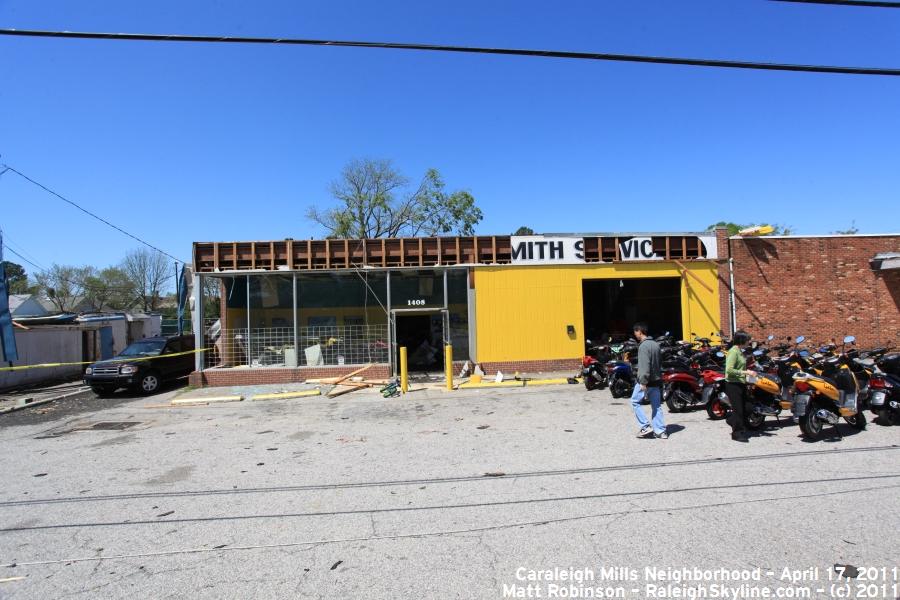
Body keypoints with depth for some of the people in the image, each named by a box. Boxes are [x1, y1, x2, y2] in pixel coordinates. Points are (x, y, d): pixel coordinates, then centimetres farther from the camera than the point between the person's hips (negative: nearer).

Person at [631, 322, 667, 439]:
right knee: (656, 406, 10)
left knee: (635, 402, 5)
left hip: (646, 381, -8)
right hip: (656, 380, 8)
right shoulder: (655, 344, 11)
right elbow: (657, 363, 16)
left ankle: (645, 426, 1)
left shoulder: (643, 346, -16)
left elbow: (644, 365, -22)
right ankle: (660, 431, 11)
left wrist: (643, 382, -22)